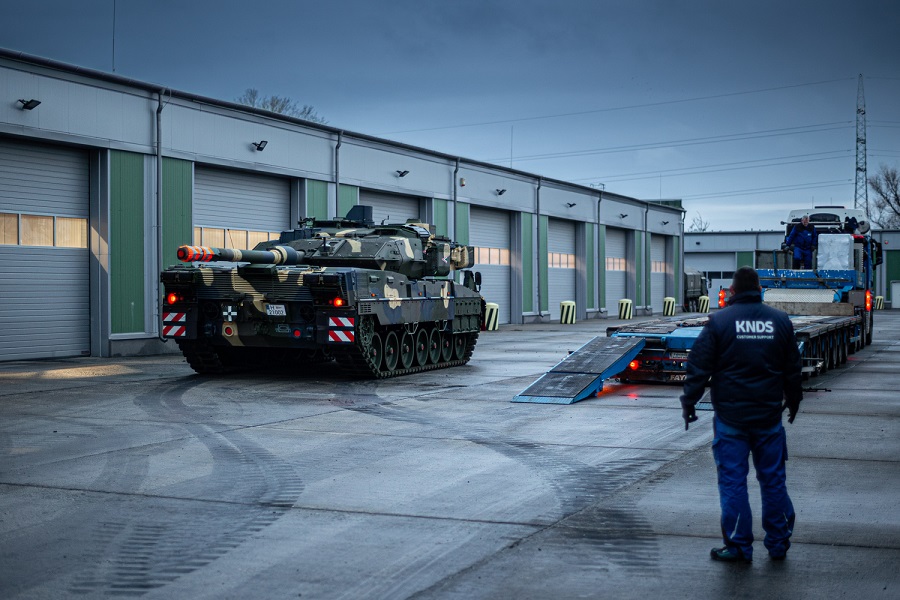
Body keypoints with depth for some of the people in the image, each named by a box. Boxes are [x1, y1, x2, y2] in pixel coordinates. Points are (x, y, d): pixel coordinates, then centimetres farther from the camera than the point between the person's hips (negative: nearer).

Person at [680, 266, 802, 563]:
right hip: (769, 415, 3)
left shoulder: (719, 321, -6)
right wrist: (793, 400, 27)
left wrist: (689, 402, 4)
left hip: (730, 416, -3)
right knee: (773, 478, 12)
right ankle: (778, 544, 19)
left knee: (733, 480, 3)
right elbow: (792, 368, 13)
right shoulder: (780, 321, 5)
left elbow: (699, 366, -6)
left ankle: (739, 546, 7)